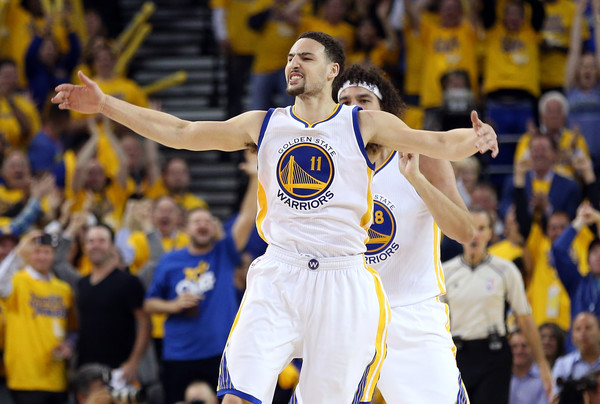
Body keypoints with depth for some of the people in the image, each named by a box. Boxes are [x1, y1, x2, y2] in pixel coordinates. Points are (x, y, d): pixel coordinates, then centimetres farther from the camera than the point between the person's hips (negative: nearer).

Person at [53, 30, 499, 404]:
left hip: (343, 281, -1)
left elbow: (439, 143, -2)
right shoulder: (264, 124, 11)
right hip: (278, 275, 1)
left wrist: (472, 139, -26)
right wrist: (105, 104, 3)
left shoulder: (364, 124, 4)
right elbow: (181, 132, 10)